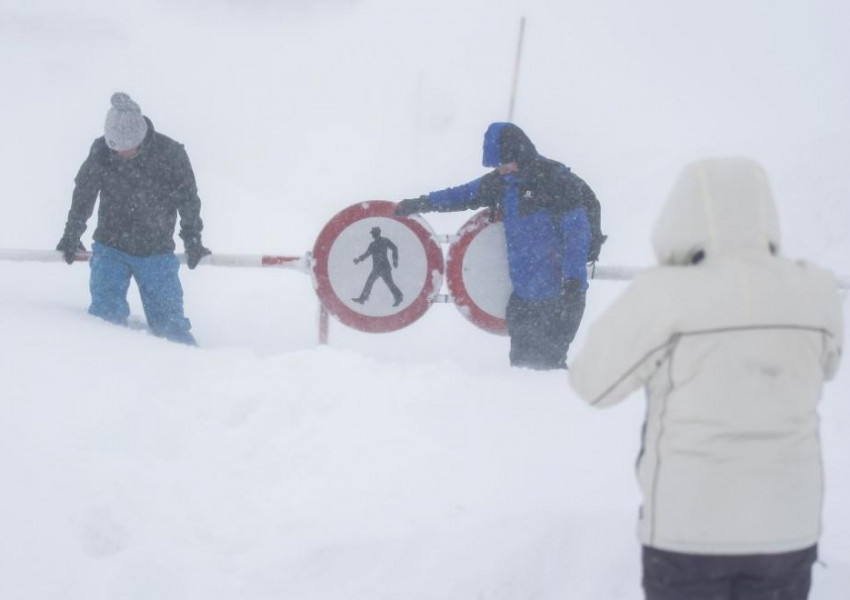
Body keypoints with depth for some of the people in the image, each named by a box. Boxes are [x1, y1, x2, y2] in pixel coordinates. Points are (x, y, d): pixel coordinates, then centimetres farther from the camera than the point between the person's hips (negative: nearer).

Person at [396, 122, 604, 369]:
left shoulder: (558, 182, -13)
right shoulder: (502, 182, 9)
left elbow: (578, 233, -15)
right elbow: (466, 194, 25)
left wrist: (573, 281, -21)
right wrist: (421, 203, 24)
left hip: (559, 294, -7)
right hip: (522, 293, 7)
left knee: (548, 361, -12)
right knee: (522, 360, 9)